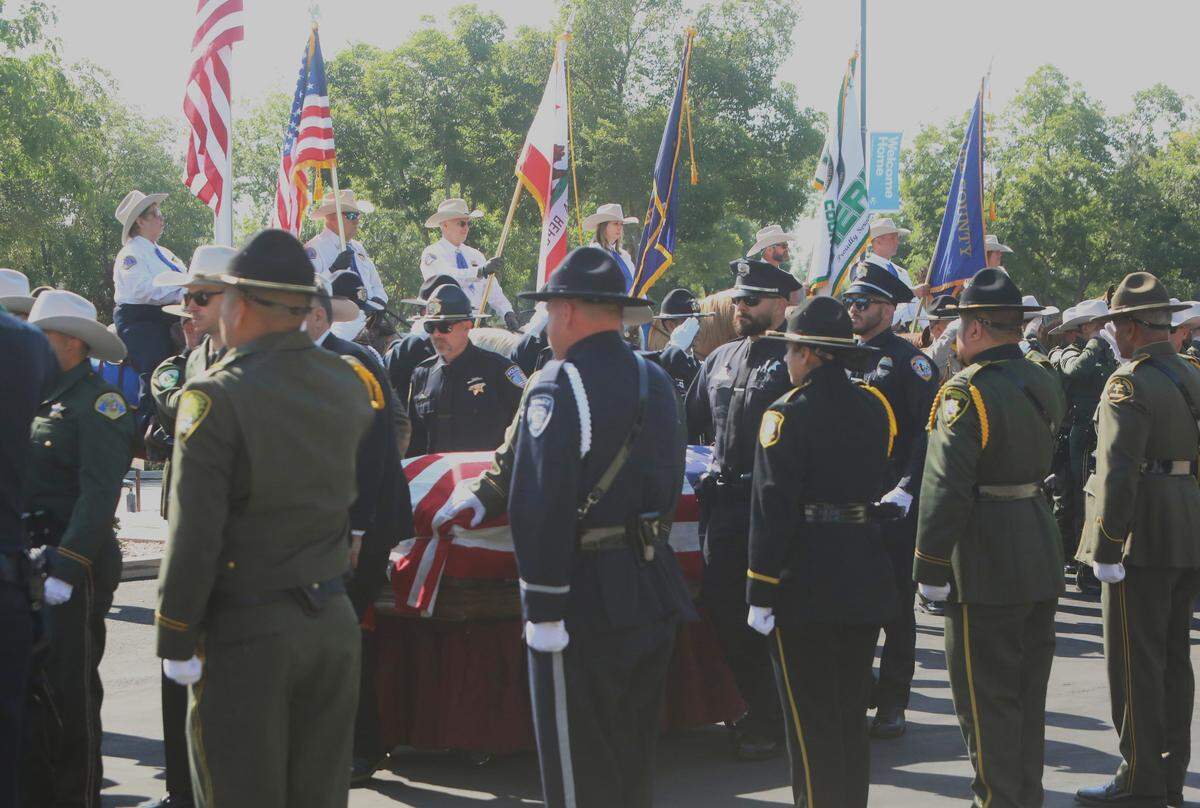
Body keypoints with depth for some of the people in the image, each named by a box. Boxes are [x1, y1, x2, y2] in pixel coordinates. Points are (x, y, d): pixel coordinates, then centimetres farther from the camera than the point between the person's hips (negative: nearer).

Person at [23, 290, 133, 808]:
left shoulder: (99, 403, -10)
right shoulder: (41, 400, 14)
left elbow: (98, 495, -17)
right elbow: (20, 479, 14)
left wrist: (66, 569, -21)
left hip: (76, 565, -8)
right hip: (28, 563, 8)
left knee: (69, 689, -1)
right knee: (29, 682, 14)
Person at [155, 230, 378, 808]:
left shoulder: (214, 397, -15)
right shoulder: (349, 382, 3)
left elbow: (194, 534, -17)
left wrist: (174, 641, -8)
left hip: (246, 633, -5)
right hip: (334, 624, 6)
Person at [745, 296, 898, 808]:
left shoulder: (789, 414, -14)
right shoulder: (875, 407, 5)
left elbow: (772, 507, -17)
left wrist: (761, 593, -14)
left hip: (805, 586, -6)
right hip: (866, 582, 6)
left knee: (810, 721, 3)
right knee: (851, 713, 18)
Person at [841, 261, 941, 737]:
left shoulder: (908, 361, -5)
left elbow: (929, 430, -12)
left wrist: (907, 488, -20)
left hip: (894, 505, -5)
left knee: (896, 606, 2)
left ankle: (892, 703, 9)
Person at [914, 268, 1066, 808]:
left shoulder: (967, 391, -18)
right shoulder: (1043, 383, 7)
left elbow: (946, 489, -22)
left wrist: (930, 569, -17)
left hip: (986, 567, -8)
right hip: (1042, 558, 8)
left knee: (986, 694, 2)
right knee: (1028, 689, 18)